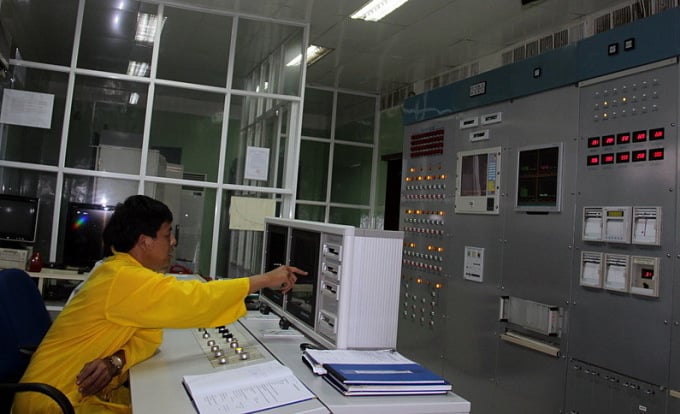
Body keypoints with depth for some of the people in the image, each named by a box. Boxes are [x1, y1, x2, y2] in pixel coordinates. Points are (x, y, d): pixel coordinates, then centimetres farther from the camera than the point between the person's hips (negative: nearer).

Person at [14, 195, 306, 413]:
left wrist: (116, 361, -23)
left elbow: (148, 335, -1)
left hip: (79, 390, 8)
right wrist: (265, 280, -21)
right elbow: (195, 300, -28)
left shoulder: (122, 271, 5)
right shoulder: (124, 279, -26)